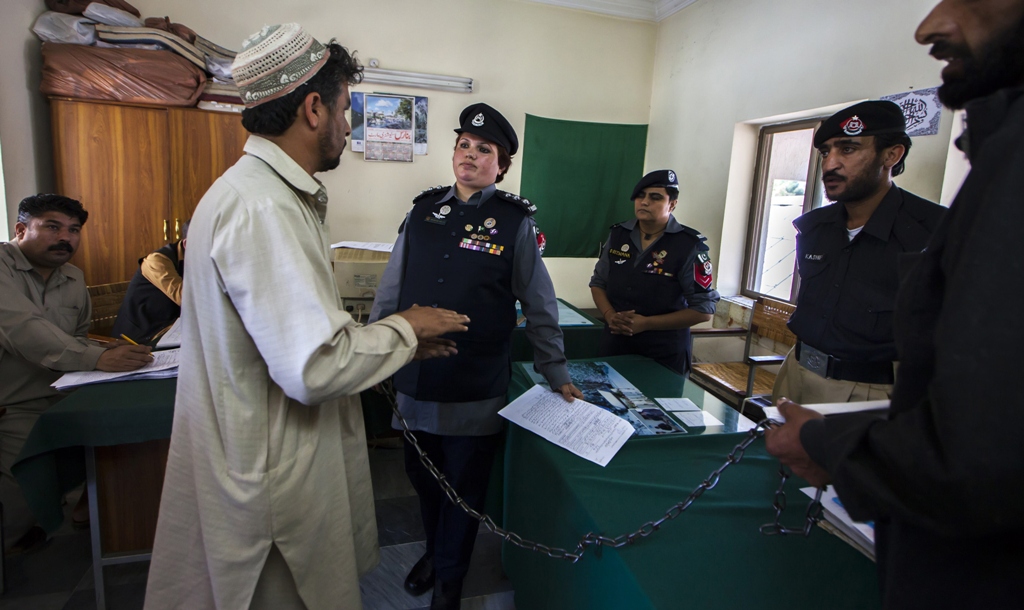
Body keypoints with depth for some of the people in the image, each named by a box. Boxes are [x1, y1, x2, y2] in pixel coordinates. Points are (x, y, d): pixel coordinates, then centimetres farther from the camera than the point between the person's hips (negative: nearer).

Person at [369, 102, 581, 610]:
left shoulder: (515, 221, -6)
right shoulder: (424, 210, 3)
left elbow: (539, 308, -2)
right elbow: (391, 289, 8)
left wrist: (556, 375, 0)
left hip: (476, 390, -3)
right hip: (415, 378, 4)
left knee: (464, 486, 14)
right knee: (421, 474, 21)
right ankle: (435, 549, 50)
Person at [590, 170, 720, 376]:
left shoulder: (690, 245, -12)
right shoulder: (618, 235, 2)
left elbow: (704, 309, -11)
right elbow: (598, 283, 10)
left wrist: (646, 323, -18)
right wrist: (610, 316, -10)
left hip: (665, 353, -4)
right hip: (615, 345, 4)